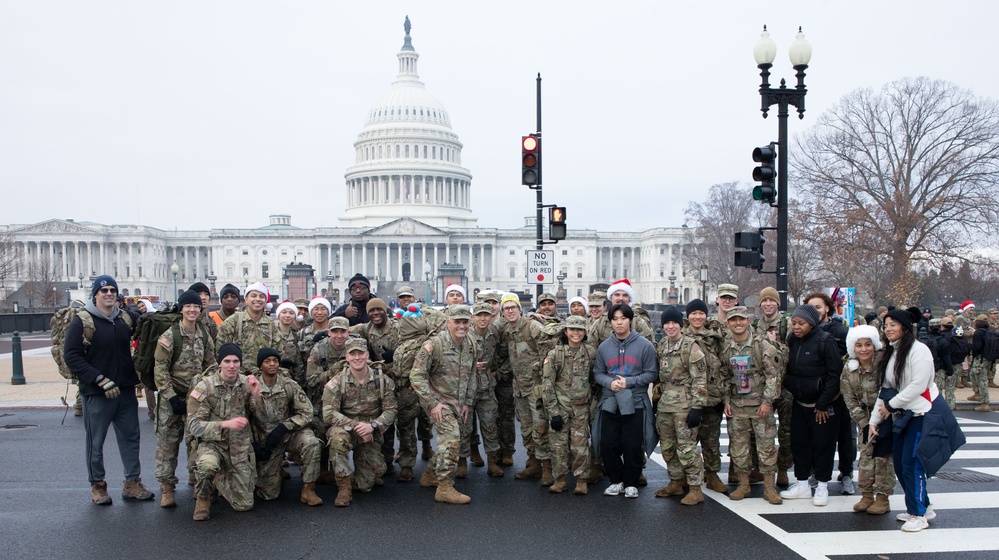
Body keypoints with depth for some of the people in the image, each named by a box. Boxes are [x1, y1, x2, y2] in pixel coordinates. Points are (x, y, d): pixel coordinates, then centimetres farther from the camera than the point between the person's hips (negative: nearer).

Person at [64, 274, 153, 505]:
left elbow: (134, 346, 22)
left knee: (131, 437, 9)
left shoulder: (125, 319, 8)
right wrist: (101, 381, -18)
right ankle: (97, 486, 19)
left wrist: (134, 376, 8)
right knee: (96, 441, 6)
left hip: (126, 391, 5)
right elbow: (71, 356, -14)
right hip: (96, 393, -5)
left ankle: (132, 483, 18)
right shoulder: (82, 321, -8)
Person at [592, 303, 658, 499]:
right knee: (608, 445, 3)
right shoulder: (604, 347, 6)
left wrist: (629, 382, -12)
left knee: (632, 446, 0)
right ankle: (616, 481, 22)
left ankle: (631, 483, 18)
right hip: (609, 402, 3)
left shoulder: (644, 345, -4)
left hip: (635, 403, -3)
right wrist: (609, 382, -10)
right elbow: (597, 373, 11)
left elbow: (651, 373, -2)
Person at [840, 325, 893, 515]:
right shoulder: (848, 370, -6)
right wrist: (864, 423, -8)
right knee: (866, 453, 5)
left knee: (884, 455, -3)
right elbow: (850, 400, -2)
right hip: (868, 416, 4)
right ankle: (866, 495, 14)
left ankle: (882, 497, 7)